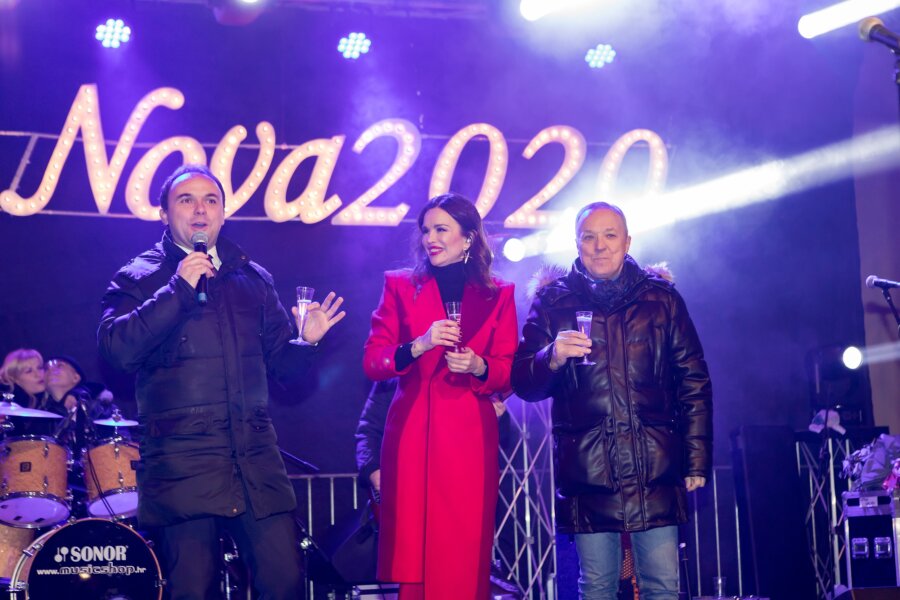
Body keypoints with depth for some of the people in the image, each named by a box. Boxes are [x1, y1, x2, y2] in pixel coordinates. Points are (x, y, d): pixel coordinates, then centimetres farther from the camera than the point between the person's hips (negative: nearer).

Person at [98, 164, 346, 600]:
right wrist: (179, 289, -13)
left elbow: (280, 360, 20)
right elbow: (116, 348, -11)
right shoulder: (138, 278, 6)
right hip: (180, 461, -3)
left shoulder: (253, 278, 19)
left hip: (256, 457, 3)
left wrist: (306, 341, -2)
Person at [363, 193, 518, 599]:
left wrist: (478, 366, -14)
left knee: (464, 554, -2)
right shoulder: (400, 286, 8)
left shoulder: (498, 295, 9)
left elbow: (509, 373, 6)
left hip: (470, 438, 0)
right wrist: (419, 346, -16)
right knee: (412, 549, -3)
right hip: (411, 433, 0)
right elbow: (371, 362, 0)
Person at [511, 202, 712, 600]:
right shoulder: (553, 301, 9)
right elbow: (523, 384, 5)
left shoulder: (662, 298, 10)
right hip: (587, 470, 0)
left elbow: (694, 384, 10)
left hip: (655, 468, 0)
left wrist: (697, 460, 5)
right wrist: (552, 358, -16)